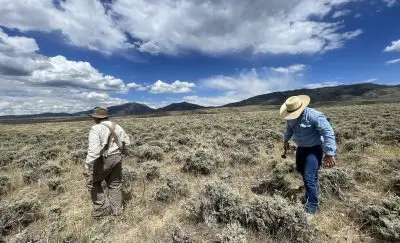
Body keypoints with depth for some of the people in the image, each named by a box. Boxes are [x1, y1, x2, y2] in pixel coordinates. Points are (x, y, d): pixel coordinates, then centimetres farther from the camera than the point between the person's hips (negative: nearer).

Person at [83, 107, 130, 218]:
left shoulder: (96, 129, -13)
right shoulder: (117, 127, 5)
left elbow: (93, 149, -24)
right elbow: (126, 142, 12)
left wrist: (87, 165, -23)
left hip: (103, 160, -6)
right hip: (117, 158, 6)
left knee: (92, 182, 17)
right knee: (115, 184, 16)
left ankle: (102, 208, 18)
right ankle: (116, 210, 27)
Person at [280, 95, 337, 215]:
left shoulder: (314, 116, -29)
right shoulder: (291, 117, -7)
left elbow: (328, 133, -28)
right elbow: (289, 128, 15)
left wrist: (330, 153, -30)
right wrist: (286, 140, 23)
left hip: (314, 149, -7)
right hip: (301, 147, 8)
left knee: (309, 178, -12)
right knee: (300, 169, 25)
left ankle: (311, 208, 4)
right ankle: (311, 187, 57)